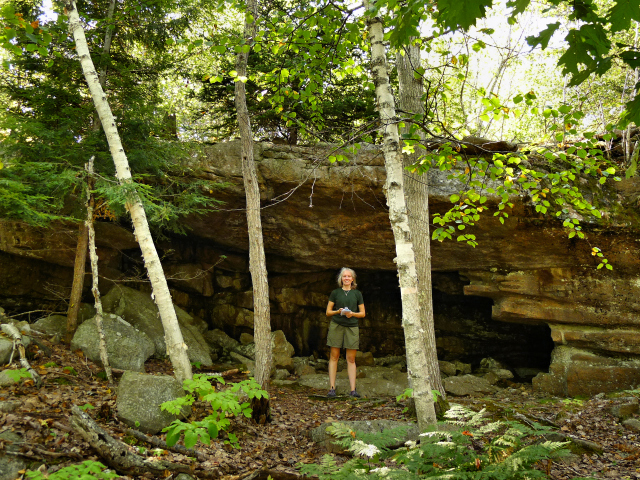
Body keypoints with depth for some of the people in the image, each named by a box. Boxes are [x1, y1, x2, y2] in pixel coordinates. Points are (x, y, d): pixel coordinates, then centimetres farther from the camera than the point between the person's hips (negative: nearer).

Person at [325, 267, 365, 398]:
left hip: (352, 327, 1)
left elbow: (362, 313, 10)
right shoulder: (335, 293, 8)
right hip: (336, 326, 0)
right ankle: (332, 388, 1)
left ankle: (353, 389, 0)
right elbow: (328, 312, 8)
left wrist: (352, 313, -8)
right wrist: (338, 311, -11)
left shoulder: (357, 294, 10)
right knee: (334, 356, -1)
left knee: (351, 359, 0)